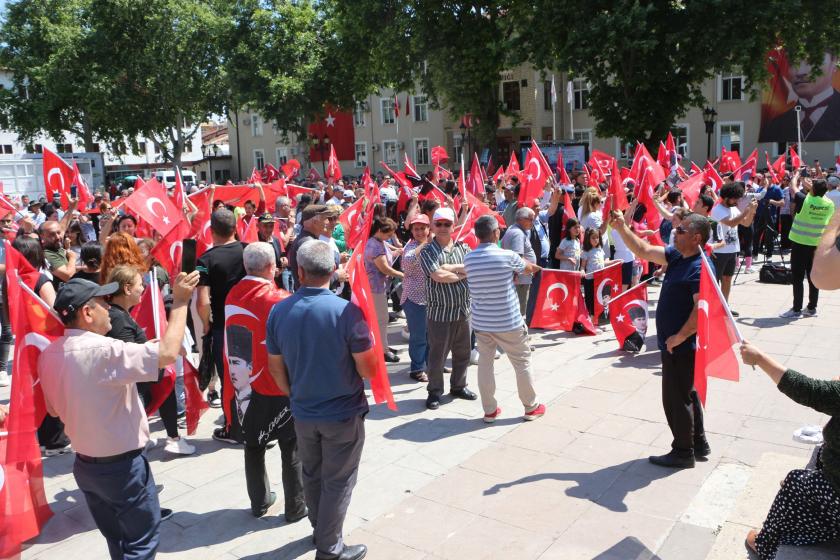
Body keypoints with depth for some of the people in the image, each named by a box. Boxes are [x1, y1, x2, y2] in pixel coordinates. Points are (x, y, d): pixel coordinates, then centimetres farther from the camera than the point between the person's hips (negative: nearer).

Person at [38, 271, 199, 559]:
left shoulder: (49, 354, -1)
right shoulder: (102, 350, -27)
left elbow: (54, 409, 11)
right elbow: (167, 353, -32)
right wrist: (180, 301, -24)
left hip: (85, 464, 8)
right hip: (122, 466, -8)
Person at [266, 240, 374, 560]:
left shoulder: (278, 311, -8)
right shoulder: (347, 311, -22)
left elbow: (276, 368, 2)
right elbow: (369, 370, -17)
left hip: (303, 413, 4)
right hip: (343, 413, -4)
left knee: (312, 476, 23)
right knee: (337, 482, 11)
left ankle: (320, 530, 42)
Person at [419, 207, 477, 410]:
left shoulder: (462, 247, 8)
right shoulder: (427, 251, -6)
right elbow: (438, 276, -20)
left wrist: (450, 267, -17)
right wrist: (463, 274, -9)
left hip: (463, 310, 5)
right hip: (439, 313, -5)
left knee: (462, 353, 16)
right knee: (437, 355, 3)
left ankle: (458, 386, 35)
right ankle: (434, 392, 19)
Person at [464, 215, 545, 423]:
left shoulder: (468, 258, -3)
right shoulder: (507, 256, -14)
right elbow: (528, 268, 5)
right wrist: (535, 266, 30)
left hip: (480, 321, 3)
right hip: (508, 322, -3)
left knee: (485, 363, 12)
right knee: (522, 362, 12)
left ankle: (489, 410, 19)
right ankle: (531, 407, 25)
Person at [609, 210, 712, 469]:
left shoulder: (700, 268, -24)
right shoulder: (677, 256, 4)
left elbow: (701, 310, -30)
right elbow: (644, 251, 10)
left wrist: (679, 337, -23)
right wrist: (621, 228, 1)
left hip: (681, 346, -10)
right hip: (675, 343, 10)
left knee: (675, 398, 3)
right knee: (686, 394, 21)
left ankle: (683, 452, 19)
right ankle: (698, 443, 36)